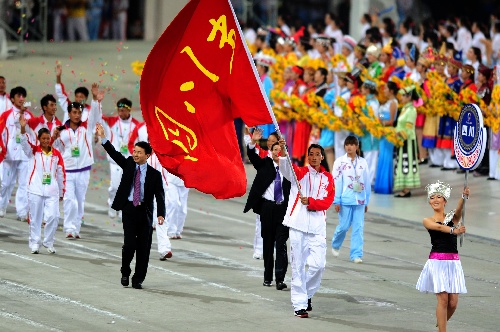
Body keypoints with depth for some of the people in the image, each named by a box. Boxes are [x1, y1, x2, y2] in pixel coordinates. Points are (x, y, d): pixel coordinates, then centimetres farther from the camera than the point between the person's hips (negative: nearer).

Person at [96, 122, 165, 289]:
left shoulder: (154, 174, -1)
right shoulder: (129, 164, 6)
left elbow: (160, 196, -6)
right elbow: (114, 154, -2)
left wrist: (161, 214, -19)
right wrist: (103, 138, -14)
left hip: (145, 212, 0)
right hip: (129, 209, 0)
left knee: (143, 247, 2)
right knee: (129, 243, -9)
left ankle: (138, 279, 12)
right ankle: (125, 273, 14)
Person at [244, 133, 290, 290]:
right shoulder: (264, 164, 7)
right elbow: (252, 156, -8)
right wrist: (253, 143, -26)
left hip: (283, 208, -2)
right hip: (267, 207, 2)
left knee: (281, 243, -9)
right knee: (268, 243, 9)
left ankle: (280, 279, -13)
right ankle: (267, 277, 18)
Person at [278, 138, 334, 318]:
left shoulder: (328, 178, 11)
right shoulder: (300, 172, 4)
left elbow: (328, 201, 2)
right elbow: (287, 169, -17)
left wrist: (311, 202, -16)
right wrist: (283, 152, -37)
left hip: (317, 227, 2)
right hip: (298, 224, -2)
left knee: (318, 264, -4)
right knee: (298, 265, -1)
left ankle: (307, 294, 22)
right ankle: (299, 303, 4)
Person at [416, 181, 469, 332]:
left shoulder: (453, 217, 9)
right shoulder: (427, 221, 4)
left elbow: (459, 210, -14)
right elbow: (439, 227, -17)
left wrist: (464, 197, -36)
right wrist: (453, 230, -38)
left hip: (453, 262, 2)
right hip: (437, 261, -2)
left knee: (453, 302, 1)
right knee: (443, 299, -10)